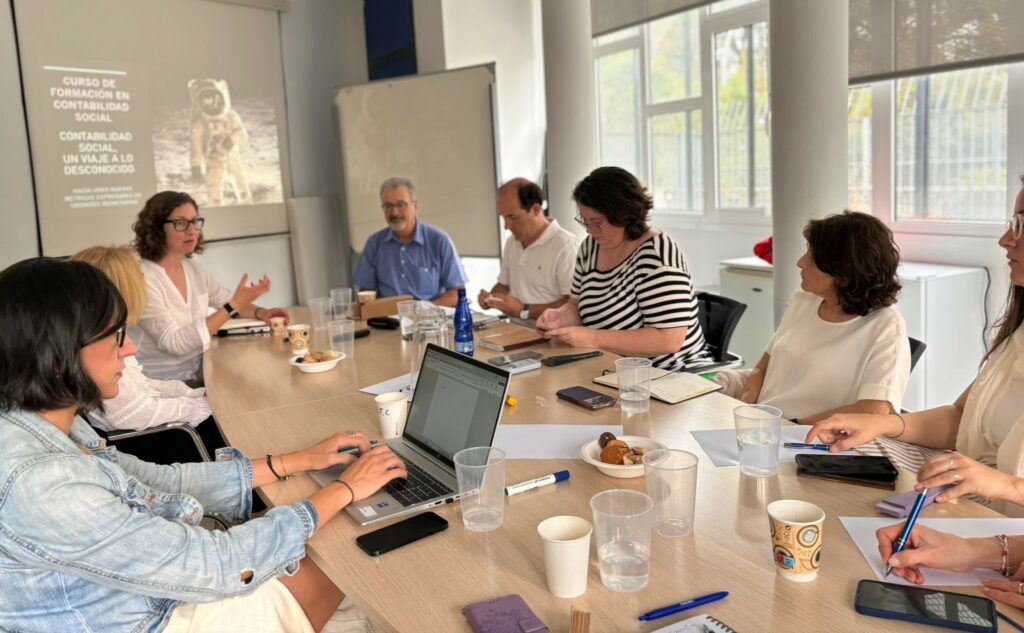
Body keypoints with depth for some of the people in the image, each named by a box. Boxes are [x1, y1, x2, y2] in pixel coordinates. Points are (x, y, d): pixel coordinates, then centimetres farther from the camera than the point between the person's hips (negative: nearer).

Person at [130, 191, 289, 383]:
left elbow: (226, 301, 20)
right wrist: (234, 306, -27)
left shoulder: (192, 268, 6)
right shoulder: (143, 279, -17)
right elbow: (175, 344, -24)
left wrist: (261, 312, -1)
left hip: (199, 373, 7)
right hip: (164, 385, -7)